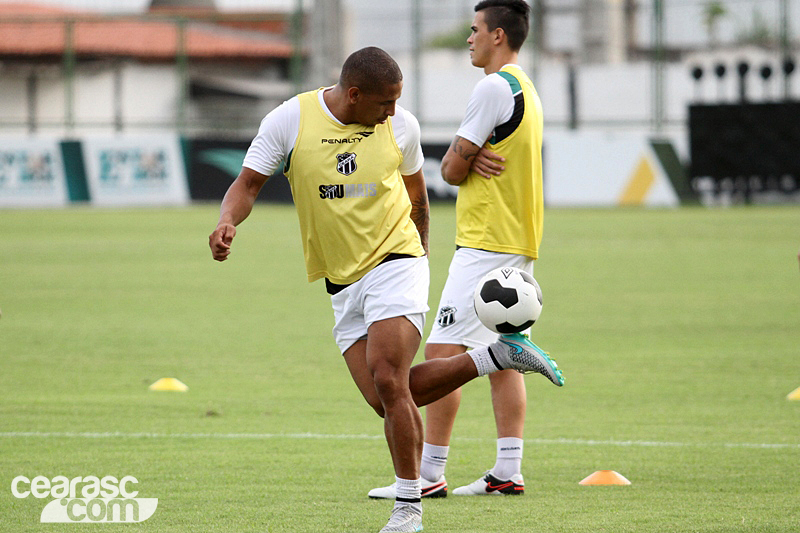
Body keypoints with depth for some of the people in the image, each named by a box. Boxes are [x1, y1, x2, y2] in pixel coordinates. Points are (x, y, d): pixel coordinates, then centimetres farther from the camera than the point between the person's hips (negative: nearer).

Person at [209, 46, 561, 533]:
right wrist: (228, 221, -24)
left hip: (395, 262, -3)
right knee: (388, 399, -5)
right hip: (343, 283, 3)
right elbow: (248, 184, -3)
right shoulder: (290, 121, -5)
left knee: (388, 381, -19)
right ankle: (499, 355, 11)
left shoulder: (401, 126, -2)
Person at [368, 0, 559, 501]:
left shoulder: (495, 87, -14)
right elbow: (454, 165, 18)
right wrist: (473, 157, -4)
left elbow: (452, 169, -13)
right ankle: (508, 472, 7)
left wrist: (464, 159, 9)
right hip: (520, 243, 10)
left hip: (487, 244, -10)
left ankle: (429, 473, -12)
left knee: (443, 353, -10)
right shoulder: (526, 89, 18)